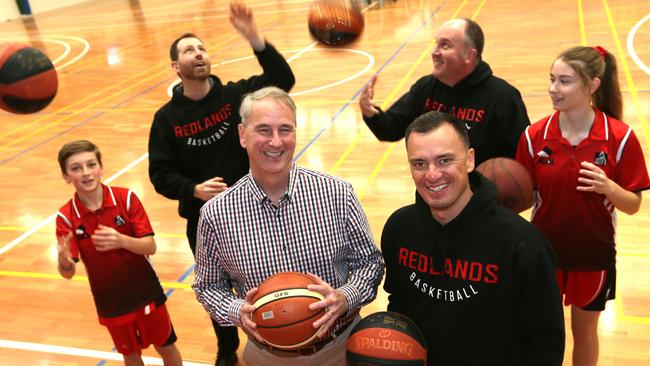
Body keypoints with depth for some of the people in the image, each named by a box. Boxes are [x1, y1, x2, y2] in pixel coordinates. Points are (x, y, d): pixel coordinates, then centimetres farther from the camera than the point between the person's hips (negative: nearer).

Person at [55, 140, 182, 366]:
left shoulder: (126, 198, -16)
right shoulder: (66, 217, -13)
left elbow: (150, 247, -18)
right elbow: (68, 273, -16)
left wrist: (121, 241, -37)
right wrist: (64, 261, -40)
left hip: (145, 293, -1)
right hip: (110, 301, 1)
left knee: (166, 347, 15)